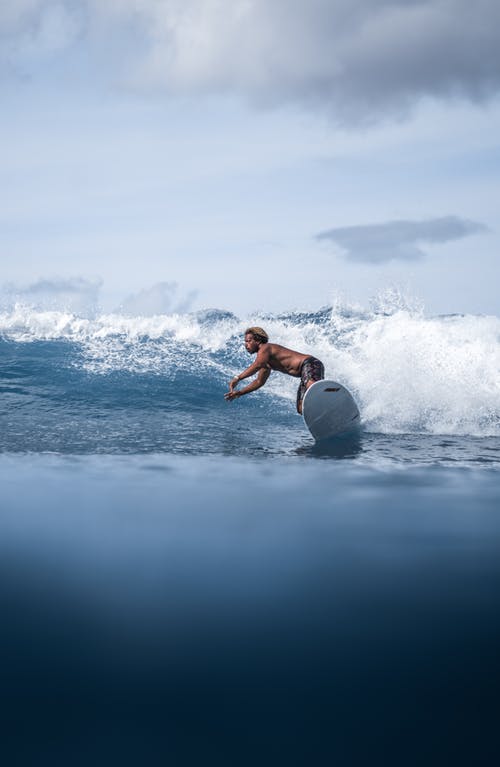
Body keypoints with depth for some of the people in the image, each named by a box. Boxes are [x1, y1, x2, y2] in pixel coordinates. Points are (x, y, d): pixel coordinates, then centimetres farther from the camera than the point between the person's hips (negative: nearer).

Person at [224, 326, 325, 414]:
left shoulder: (265, 348, -5)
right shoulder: (266, 363, 25)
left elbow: (257, 365, -25)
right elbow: (259, 382, 35)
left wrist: (237, 378, -26)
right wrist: (239, 393, 31)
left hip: (311, 364, -10)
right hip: (304, 372, 10)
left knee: (311, 386, -41)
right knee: (301, 409, 1)